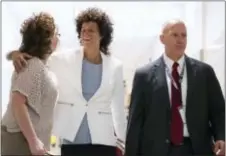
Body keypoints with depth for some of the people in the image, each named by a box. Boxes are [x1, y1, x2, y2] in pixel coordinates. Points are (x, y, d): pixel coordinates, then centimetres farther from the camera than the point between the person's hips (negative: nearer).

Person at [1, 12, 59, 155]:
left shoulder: (40, 64, 14)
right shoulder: (33, 65, -15)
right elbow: (17, 103, -24)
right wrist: (33, 141, -24)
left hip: (26, 137, 9)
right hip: (21, 138, -9)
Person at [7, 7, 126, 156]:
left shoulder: (115, 66, 4)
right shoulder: (64, 59, 1)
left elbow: (118, 107, 9)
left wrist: (122, 141, 10)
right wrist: (16, 53, -17)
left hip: (103, 141, 1)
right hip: (72, 141, -1)